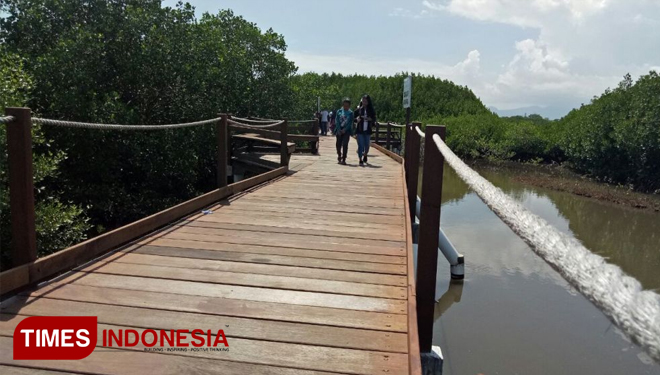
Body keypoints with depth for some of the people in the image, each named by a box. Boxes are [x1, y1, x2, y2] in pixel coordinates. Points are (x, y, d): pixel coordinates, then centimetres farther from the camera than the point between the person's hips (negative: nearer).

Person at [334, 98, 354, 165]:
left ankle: (343, 159, -9)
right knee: (338, 144, 5)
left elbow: (350, 123, -3)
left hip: (346, 130, -2)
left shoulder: (350, 113, 3)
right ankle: (339, 156, 32)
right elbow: (336, 121, 1)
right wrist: (338, 130, -10)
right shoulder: (339, 111, 7)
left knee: (345, 144, -11)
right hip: (339, 130, 2)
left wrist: (344, 129, -13)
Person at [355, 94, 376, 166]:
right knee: (360, 145, -5)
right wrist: (357, 119, -14)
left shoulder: (371, 110, 3)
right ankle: (360, 160, 0)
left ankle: (365, 155, 39)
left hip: (368, 130, 1)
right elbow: (354, 118, 7)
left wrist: (370, 119, -15)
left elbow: (374, 119, 4)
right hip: (360, 130, -1)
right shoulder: (359, 110, 3)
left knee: (367, 145, 10)